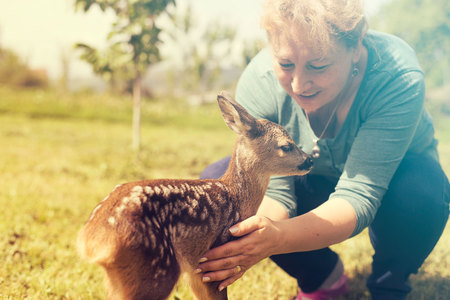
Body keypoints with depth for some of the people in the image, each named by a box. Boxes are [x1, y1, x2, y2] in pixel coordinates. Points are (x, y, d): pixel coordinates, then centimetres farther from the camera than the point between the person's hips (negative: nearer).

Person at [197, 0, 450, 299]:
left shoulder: (398, 76, -35)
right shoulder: (259, 82, -28)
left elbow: (358, 196, -39)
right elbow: (274, 190, -25)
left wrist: (278, 237, -56)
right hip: (313, 186, 3)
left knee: (420, 191, -37)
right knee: (216, 181, -19)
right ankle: (323, 274, 5)